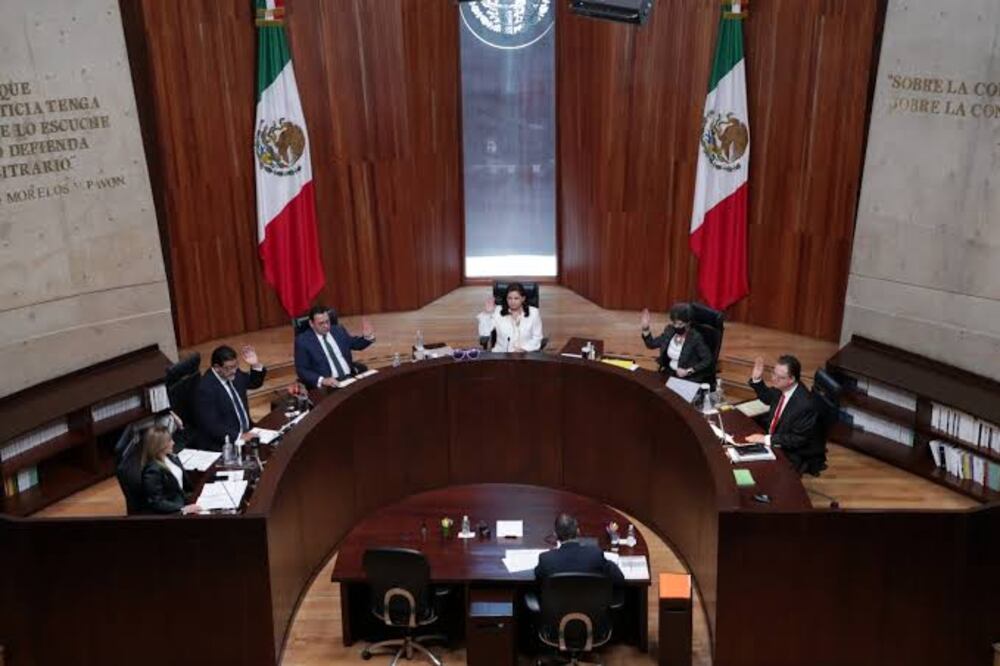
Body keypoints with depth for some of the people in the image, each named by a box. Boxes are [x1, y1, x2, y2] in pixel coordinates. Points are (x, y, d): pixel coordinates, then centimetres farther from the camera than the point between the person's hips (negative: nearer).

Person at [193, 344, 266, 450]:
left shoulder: (233, 374, 1)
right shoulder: (206, 389, -21)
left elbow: (255, 383, 18)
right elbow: (212, 426, -25)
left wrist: (256, 365, -1)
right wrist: (239, 436, -33)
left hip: (247, 431, 8)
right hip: (223, 443, -8)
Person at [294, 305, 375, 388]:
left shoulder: (338, 330, 13)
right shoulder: (303, 340, -1)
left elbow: (355, 344, 27)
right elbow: (301, 370, -5)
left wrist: (367, 337, 6)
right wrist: (322, 380, -20)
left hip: (350, 378, 4)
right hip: (328, 385, -4)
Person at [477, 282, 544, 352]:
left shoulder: (534, 313, 6)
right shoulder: (497, 311, 5)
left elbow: (537, 338, 5)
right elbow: (484, 334, 1)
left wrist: (524, 349, -10)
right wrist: (487, 313, -9)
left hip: (525, 355, 0)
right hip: (501, 355, 0)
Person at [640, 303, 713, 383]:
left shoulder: (695, 338, -18)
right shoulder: (670, 330, 0)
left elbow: (708, 360, -12)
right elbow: (651, 344, 8)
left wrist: (688, 371, -19)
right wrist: (645, 328, -8)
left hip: (689, 378, -5)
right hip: (669, 372, 6)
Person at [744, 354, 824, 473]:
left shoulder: (804, 404, -31)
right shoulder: (781, 388, -8)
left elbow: (798, 439, -24)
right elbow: (768, 398, 14)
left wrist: (767, 439, -28)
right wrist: (757, 379, -2)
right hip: (775, 441, 8)